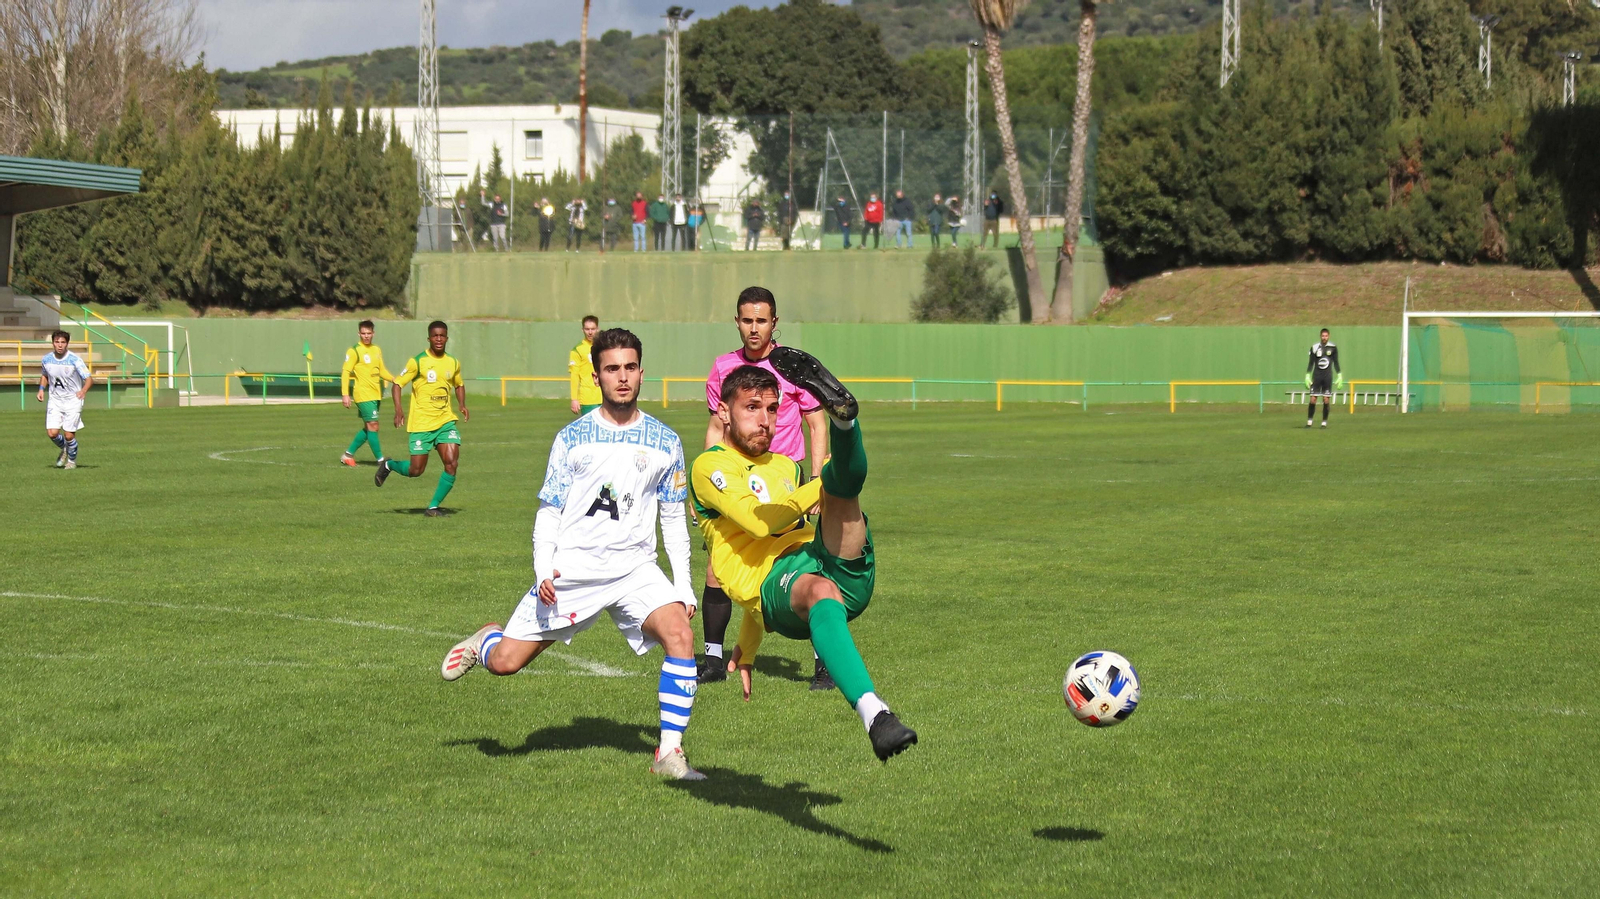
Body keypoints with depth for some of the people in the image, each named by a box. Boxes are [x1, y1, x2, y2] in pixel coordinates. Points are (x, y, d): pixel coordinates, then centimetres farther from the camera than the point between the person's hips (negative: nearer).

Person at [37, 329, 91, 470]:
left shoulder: (74, 360, -16)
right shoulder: (46, 359, -3)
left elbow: (89, 378, -17)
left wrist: (83, 391, -36)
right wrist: (41, 389, 1)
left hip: (73, 400, -3)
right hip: (55, 400, 3)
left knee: (69, 435, -5)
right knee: (52, 433, -8)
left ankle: (72, 459, 23)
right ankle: (63, 449, 26)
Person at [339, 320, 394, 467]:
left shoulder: (377, 350, 13)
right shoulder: (354, 351, -7)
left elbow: (382, 371, 20)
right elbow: (345, 372, -9)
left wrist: (394, 379, 2)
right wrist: (345, 394, -16)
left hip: (376, 394, 8)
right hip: (363, 394, -8)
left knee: (368, 427, 12)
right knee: (373, 425, -10)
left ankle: (348, 455, 23)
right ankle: (380, 460, -8)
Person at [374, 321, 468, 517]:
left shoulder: (453, 363, 7)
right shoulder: (418, 362, -7)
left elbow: (459, 385, 25)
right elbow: (398, 383, -4)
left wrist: (463, 405, 6)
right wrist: (398, 411, -17)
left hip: (445, 421, 4)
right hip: (421, 423, -4)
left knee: (452, 463, -14)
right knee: (416, 471, -2)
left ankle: (434, 506, 0)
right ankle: (389, 466, 32)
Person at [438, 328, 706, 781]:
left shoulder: (664, 442, 4)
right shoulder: (572, 438, 1)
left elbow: (673, 519, 11)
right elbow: (548, 510, 4)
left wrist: (684, 587, 4)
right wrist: (543, 569, -11)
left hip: (635, 569, 1)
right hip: (571, 569, -1)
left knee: (680, 636, -26)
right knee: (505, 662, -4)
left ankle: (670, 752, -18)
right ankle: (485, 640, 36)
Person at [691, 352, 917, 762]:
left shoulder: (786, 467, 35)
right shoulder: (710, 466, 11)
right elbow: (757, 521, -5)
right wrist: (820, 487, 5)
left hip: (847, 573, 6)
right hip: (773, 585, -6)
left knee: (843, 481, -16)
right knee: (819, 591, -43)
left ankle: (842, 414, -53)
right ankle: (875, 716, -63)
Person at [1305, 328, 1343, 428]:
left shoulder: (1333, 348, 2)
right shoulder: (1314, 347, 1)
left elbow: (1336, 363, 8)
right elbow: (1311, 363, 6)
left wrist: (1339, 376, 4)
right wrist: (1307, 376, 1)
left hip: (1328, 376, 0)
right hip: (1316, 375, 0)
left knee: (1326, 400, -2)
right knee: (1313, 399, -5)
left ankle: (1324, 422, 7)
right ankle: (1309, 421, 4)